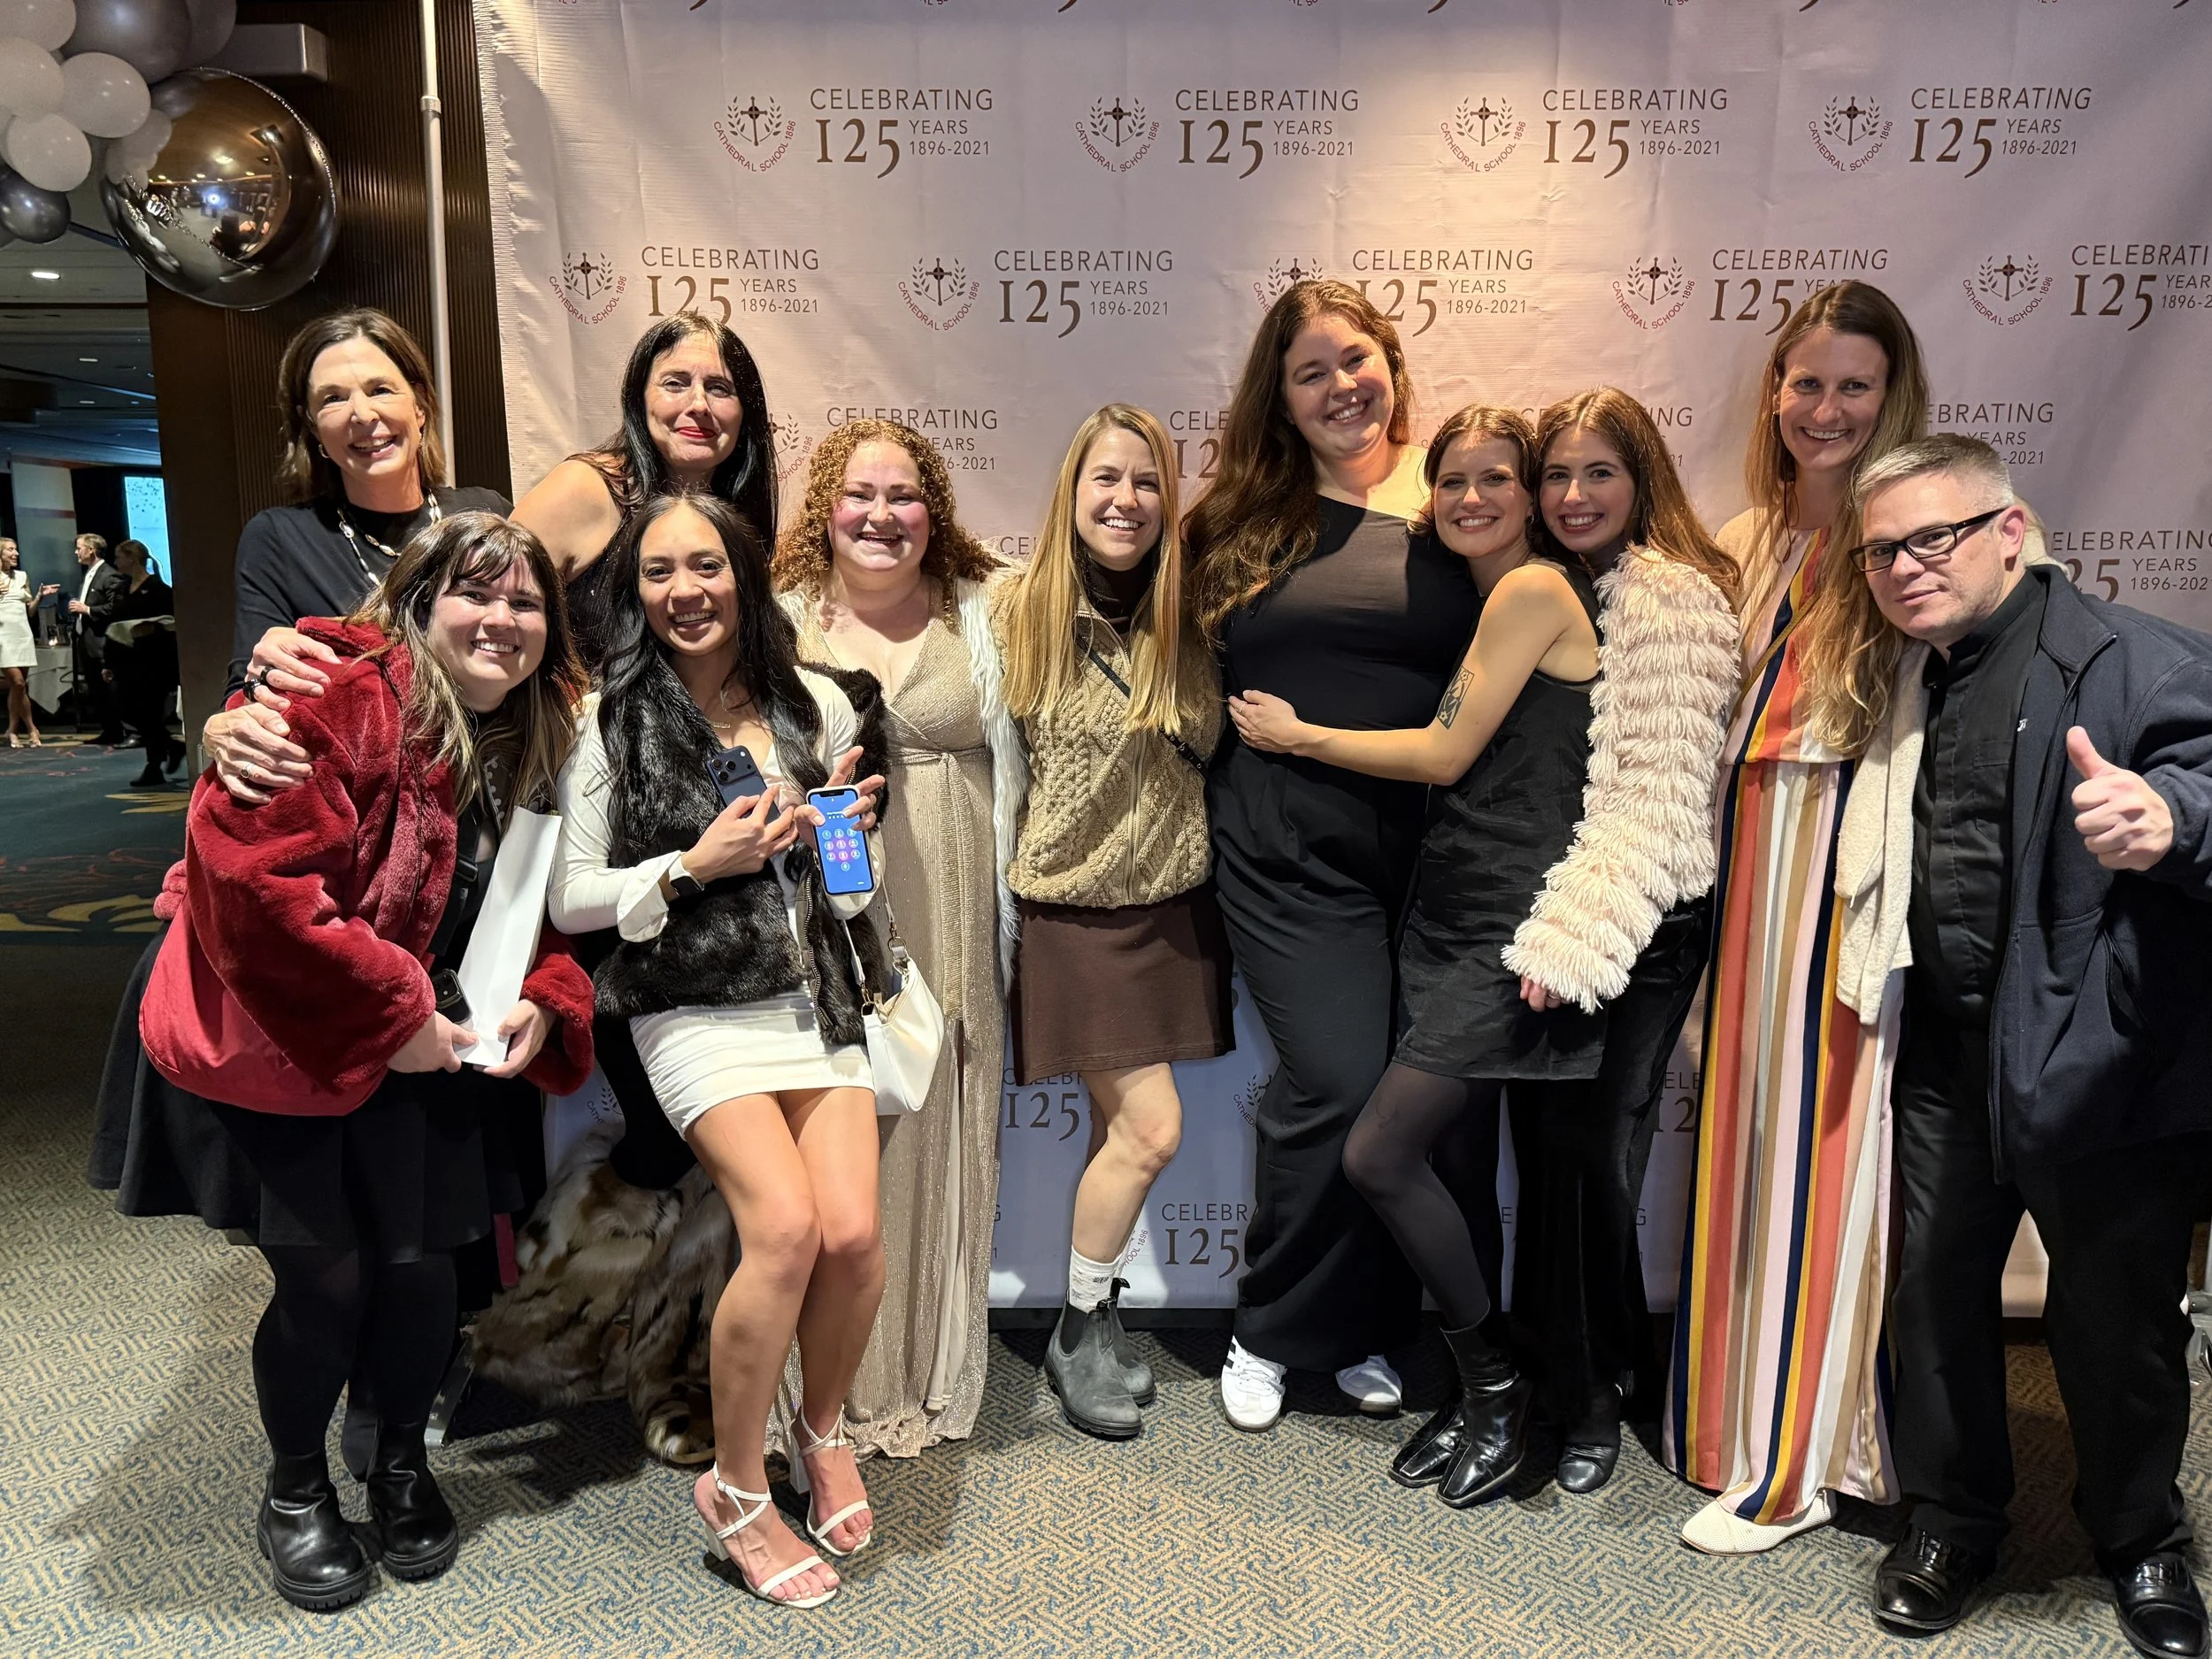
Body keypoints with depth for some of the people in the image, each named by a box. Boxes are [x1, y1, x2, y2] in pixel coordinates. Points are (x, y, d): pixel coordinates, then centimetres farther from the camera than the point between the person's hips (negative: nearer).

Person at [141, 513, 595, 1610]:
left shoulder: (537, 744, 2)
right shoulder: (341, 696, -20)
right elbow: (249, 871, -28)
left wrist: (545, 1001, -11)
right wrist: (388, 1013, -24)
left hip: (425, 1048, 5)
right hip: (280, 1031, -5)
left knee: (419, 1259, 4)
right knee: (323, 1276, -1)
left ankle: (403, 1463, 32)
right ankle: (294, 1491, 28)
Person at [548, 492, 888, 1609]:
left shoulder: (813, 705, 7)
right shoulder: (614, 722, -3)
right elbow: (570, 898, -3)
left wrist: (852, 829, -4)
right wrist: (696, 866, -13)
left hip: (816, 998, 4)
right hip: (697, 1011, -3)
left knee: (854, 1235, -13)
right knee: (786, 1230, -20)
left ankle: (823, 1430, 20)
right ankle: (735, 1493, 4)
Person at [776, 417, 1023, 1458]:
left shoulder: (975, 615, 9)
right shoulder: (783, 619, 5)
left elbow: (1007, 763, 8)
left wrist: (1004, 917, 4)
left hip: (949, 916, 2)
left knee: (939, 1130, 7)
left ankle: (934, 1372, 25)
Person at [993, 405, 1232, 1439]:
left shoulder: (1187, 620, 2)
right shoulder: (1021, 613, -10)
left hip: (1173, 907, 4)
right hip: (1076, 912, -4)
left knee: (1121, 1129, 11)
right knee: (1150, 1129, -8)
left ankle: (1095, 1318, 31)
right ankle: (1079, 1333, 15)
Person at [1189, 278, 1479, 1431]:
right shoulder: (1247, 518, 6)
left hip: (1427, 844, 2)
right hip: (1290, 849, -2)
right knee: (1340, 1083, -9)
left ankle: (1356, 1328, 29)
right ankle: (1271, 1331, 15)